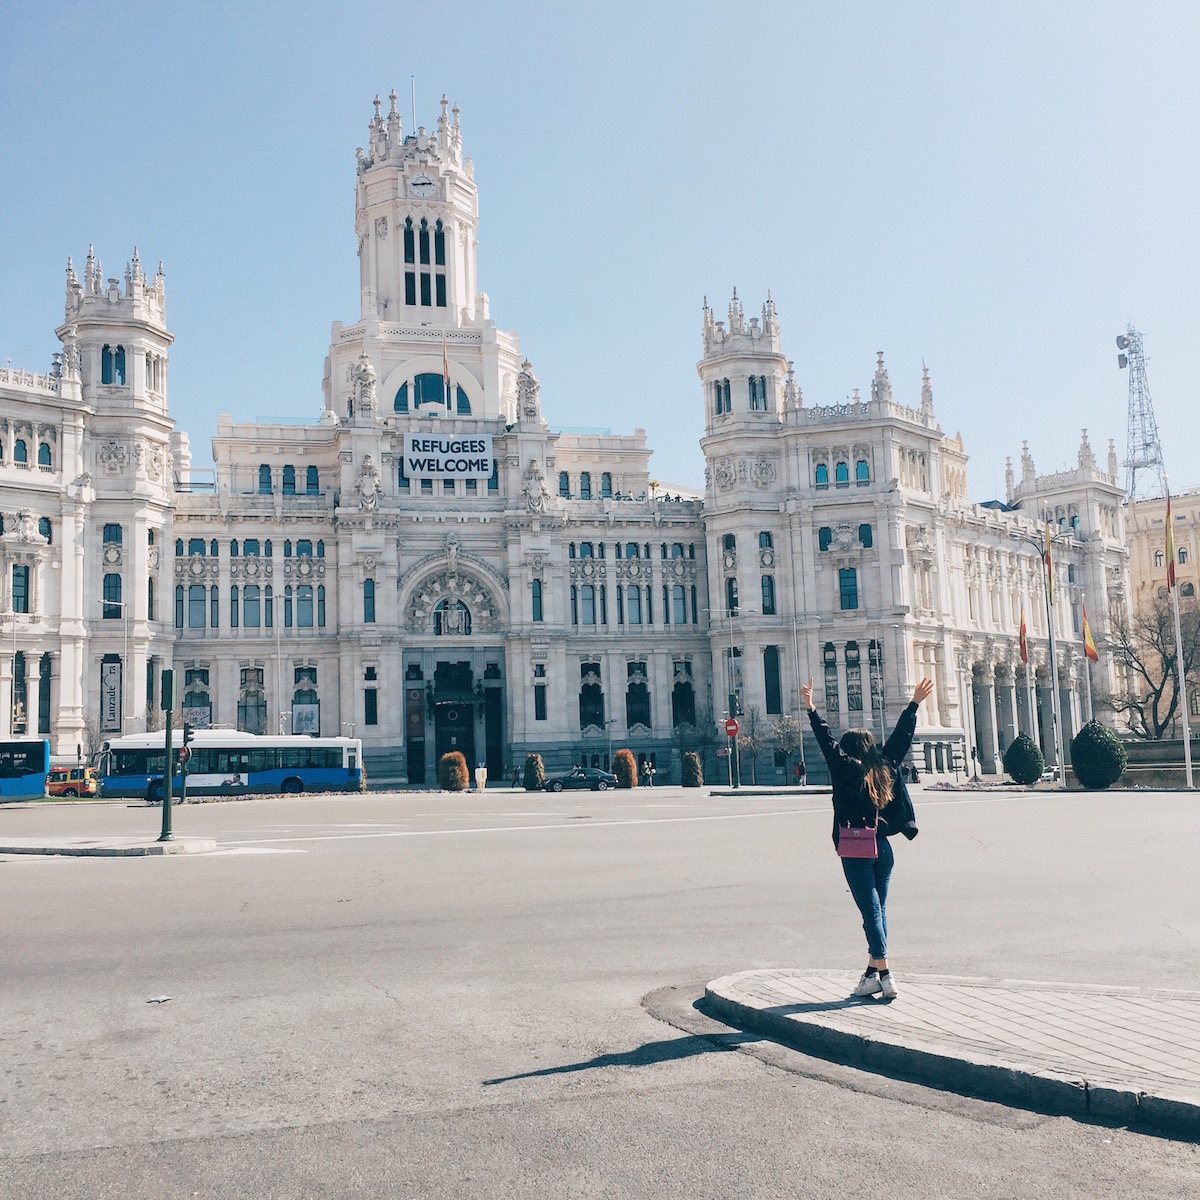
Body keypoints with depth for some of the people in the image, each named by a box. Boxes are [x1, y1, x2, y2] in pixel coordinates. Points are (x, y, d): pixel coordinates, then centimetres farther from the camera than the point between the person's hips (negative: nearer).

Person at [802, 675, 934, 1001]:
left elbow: (826, 742, -8)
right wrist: (915, 704, 21)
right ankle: (873, 971, 14)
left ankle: (883, 974, -10)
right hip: (883, 848, 5)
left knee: (871, 910, -6)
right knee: (879, 909, 11)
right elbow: (902, 736, 13)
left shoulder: (845, 770, -7)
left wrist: (811, 709, -4)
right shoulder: (885, 767, 6)